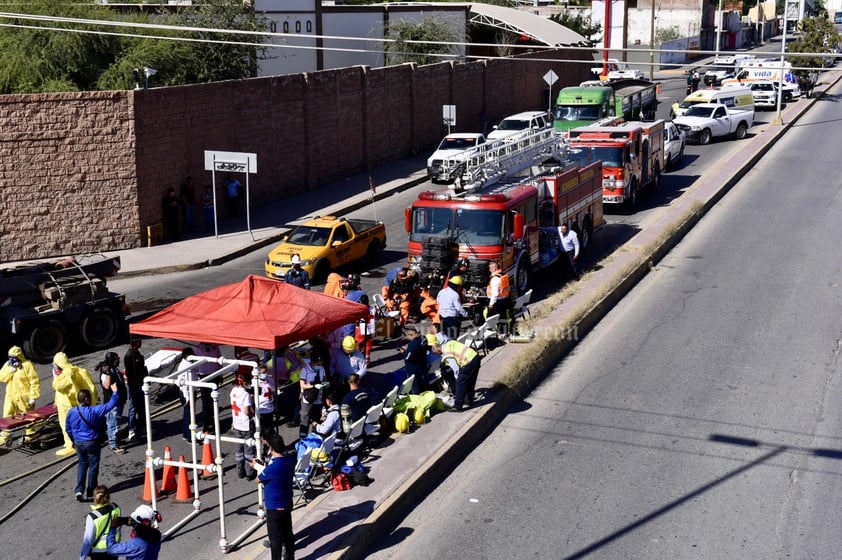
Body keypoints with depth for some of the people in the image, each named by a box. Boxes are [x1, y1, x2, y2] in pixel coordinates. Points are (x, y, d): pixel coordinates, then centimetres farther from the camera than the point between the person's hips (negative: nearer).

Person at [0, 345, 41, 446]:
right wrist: (10, 371, -17)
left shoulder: (27, 365, -15)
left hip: (24, 397, -6)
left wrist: (33, 397, -19)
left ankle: (30, 433, 26)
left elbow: (35, 382, -16)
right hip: (10, 396, 6)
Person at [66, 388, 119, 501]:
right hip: (92, 443, -5)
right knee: (93, 466, 8)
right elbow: (110, 405, -16)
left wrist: (73, 440, 24)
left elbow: (68, 428, 8)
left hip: (78, 443, 5)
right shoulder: (94, 411, -20)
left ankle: (79, 491, 10)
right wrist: (115, 392, -2)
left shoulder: (71, 412, -4)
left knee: (82, 464, 19)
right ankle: (90, 493, 14)